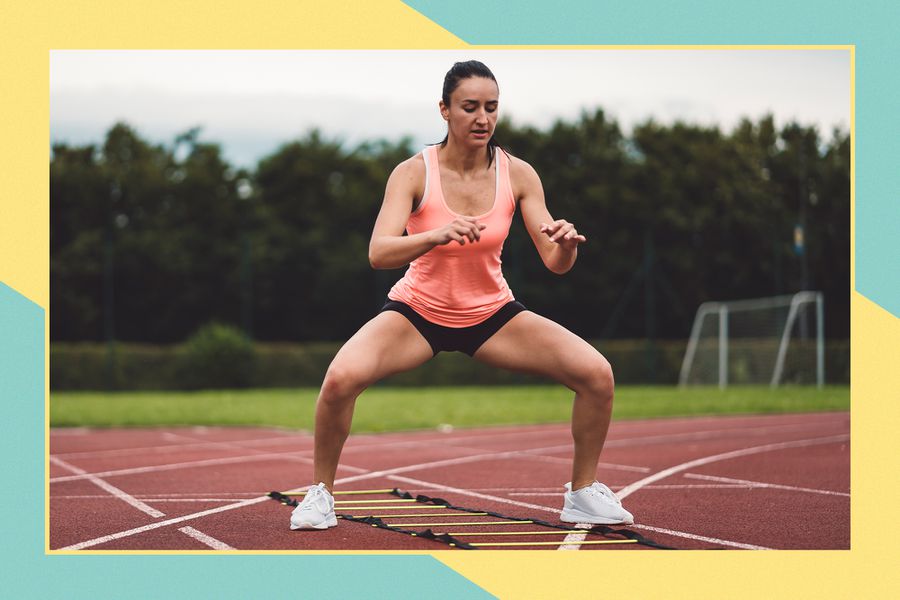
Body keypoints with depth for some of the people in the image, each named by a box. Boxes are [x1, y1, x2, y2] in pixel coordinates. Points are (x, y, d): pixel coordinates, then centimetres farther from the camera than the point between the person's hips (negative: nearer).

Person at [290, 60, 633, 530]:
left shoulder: (517, 174, -11)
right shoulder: (413, 172, -17)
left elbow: (555, 263, -11)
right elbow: (379, 253, -29)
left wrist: (566, 243, -36)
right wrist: (438, 235, -47)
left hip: (492, 314, 2)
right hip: (417, 310, -2)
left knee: (597, 374, -16)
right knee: (341, 377, -30)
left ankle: (583, 492, 7)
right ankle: (320, 493, -4)